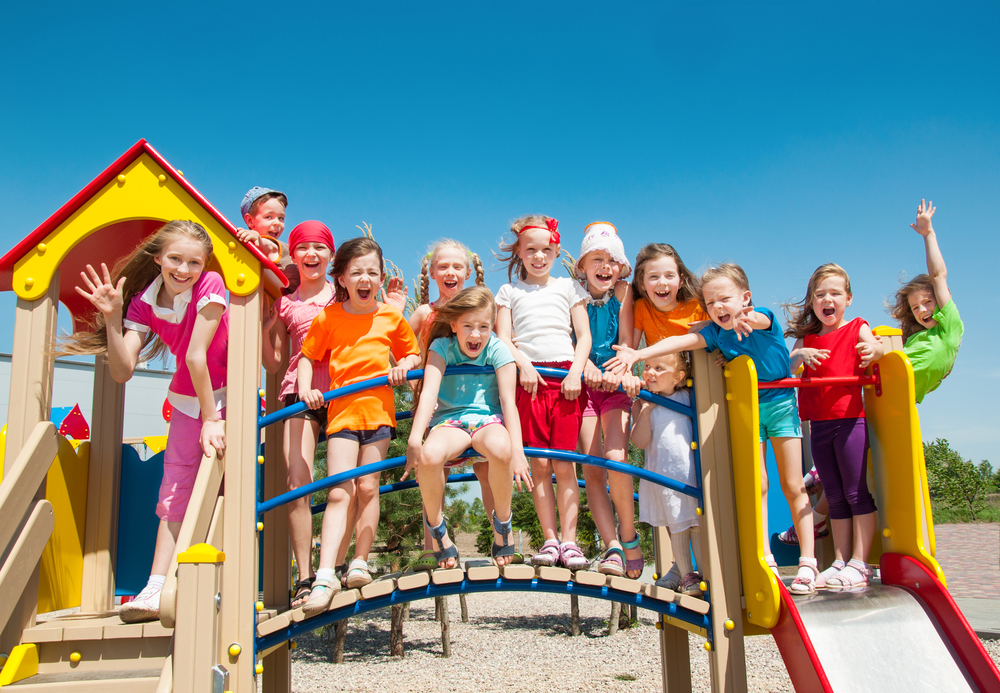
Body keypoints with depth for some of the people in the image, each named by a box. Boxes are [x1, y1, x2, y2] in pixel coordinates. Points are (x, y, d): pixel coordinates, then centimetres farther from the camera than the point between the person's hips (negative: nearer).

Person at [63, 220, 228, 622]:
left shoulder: (209, 286, -21)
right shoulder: (143, 302, -8)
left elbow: (196, 354, -25)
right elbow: (122, 371, -16)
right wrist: (112, 317, -27)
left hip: (229, 396, -4)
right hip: (188, 400, 5)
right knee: (174, 491, 0)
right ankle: (156, 591, -2)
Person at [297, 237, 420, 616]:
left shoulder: (391, 317, 7)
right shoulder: (328, 318, 4)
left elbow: (413, 353, 18)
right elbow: (308, 356, 11)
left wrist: (403, 367, -2)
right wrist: (306, 388, -5)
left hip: (378, 408, 1)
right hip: (341, 410, -1)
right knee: (339, 491, -9)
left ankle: (360, 562, 13)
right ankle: (325, 575, -11)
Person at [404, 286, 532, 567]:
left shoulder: (497, 349, -4)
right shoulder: (442, 347, -3)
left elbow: (509, 402, -10)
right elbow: (429, 393, -17)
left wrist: (517, 450, -23)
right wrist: (414, 439, -31)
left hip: (488, 418, 0)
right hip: (449, 420, 0)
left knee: (500, 449, -38)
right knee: (429, 456, -35)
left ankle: (502, 524, -9)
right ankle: (436, 527, -6)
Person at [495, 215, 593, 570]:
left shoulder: (569, 288, 17)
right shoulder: (509, 292, 17)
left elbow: (584, 336, 11)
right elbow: (503, 339, 8)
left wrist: (575, 371, -4)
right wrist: (523, 364, -10)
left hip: (566, 378, 0)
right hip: (528, 380, 0)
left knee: (564, 464, -3)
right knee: (539, 464, -2)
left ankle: (569, 541, 0)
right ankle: (550, 540, 3)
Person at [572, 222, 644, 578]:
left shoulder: (623, 292, 2)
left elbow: (626, 341, -4)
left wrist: (624, 371, -24)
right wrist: (588, 367, -29)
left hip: (616, 387, 0)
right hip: (583, 386, 0)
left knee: (615, 458, -17)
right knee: (592, 468, -9)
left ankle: (629, 538, 1)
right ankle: (613, 548, -8)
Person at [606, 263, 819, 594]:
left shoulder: (763, 318, -14)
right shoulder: (716, 333, -5)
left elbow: (760, 318, -38)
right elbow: (680, 341, -16)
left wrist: (745, 319, -64)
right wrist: (638, 354, -31)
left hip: (780, 402, -3)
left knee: (793, 486, 0)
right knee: (756, 486, 0)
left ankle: (807, 562, 6)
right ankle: (766, 561, 6)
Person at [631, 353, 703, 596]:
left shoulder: (687, 398, 4)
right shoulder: (642, 405, 0)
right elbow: (640, 440, -9)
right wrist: (646, 409, -15)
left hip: (692, 471, 1)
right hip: (662, 475, -1)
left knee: (697, 525, 2)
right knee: (677, 526, 6)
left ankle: (705, 575, 10)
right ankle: (686, 575, 16)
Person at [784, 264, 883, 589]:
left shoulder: (856, 328, 3)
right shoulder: (807, 338, 13)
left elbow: (876, 346, -15)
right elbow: (788, 367, 0)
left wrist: (874, 349, -38)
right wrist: (801, 355, -22)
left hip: (850, 419, -4)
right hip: (819, 424, 4)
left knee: (856, 492, -2)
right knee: (835, 497, 9)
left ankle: (859, 564, 2)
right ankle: (840, 562, 14)